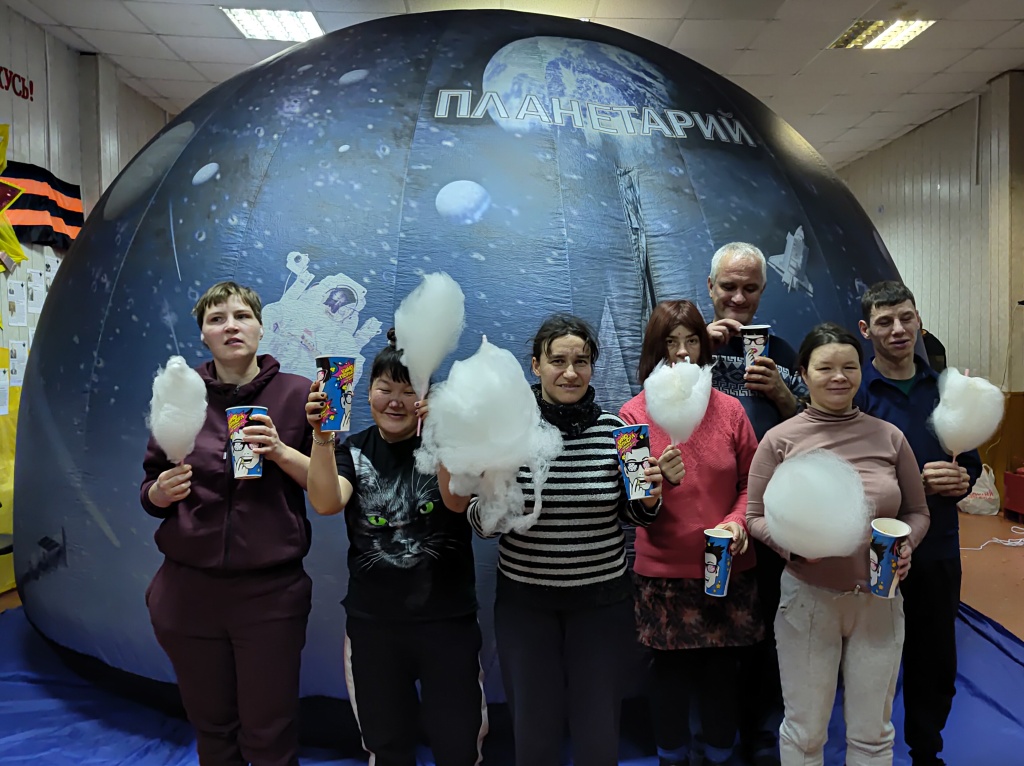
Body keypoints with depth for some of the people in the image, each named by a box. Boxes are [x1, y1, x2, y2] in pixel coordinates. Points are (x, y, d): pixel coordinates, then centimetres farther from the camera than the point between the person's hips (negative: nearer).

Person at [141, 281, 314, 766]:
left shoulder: (297, 393, -3)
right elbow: (150, 488, 11)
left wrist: (282, 453, -20)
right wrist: (160, 492, -10)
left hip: (270, 592, -2)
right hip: (188, 590, 3)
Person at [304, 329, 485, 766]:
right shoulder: (353, 450, 1)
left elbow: (458, 501, -20)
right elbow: (326, 504, -16)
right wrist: (322, 437, -30)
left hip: (447, 619, -2)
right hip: (371, 622, 2)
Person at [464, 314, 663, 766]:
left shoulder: (613, 429, -6)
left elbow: (631, 514, 7)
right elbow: (480, 523, -3)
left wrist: (650, 498, -14)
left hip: (602, 598, 1)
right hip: (524, 598, 0)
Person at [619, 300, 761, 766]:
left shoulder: (729, 410, 1)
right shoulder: (634, 414, -4)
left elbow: (751, 482, 8)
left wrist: (737, 520, -10)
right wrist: (660, 479, -28)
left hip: (727, 568, 2)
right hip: (663, 571, -1)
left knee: (721, 670, 10)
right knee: (671, 671, 8)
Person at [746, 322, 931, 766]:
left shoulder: (889, 437, 0)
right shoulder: (780, 440, -7)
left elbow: (918, 512, 8)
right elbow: (755, 517, -4)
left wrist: (905, 545, -12)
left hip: (879, 598, 2)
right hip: (807, 597, -2)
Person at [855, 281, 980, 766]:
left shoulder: (946, 388, 5)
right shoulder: (854, 394, -11)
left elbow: (970, 459, 13)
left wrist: (962, 479, -8)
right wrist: (915, 483, -21)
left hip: (939, 550, 5)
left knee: (937, 666, 18)